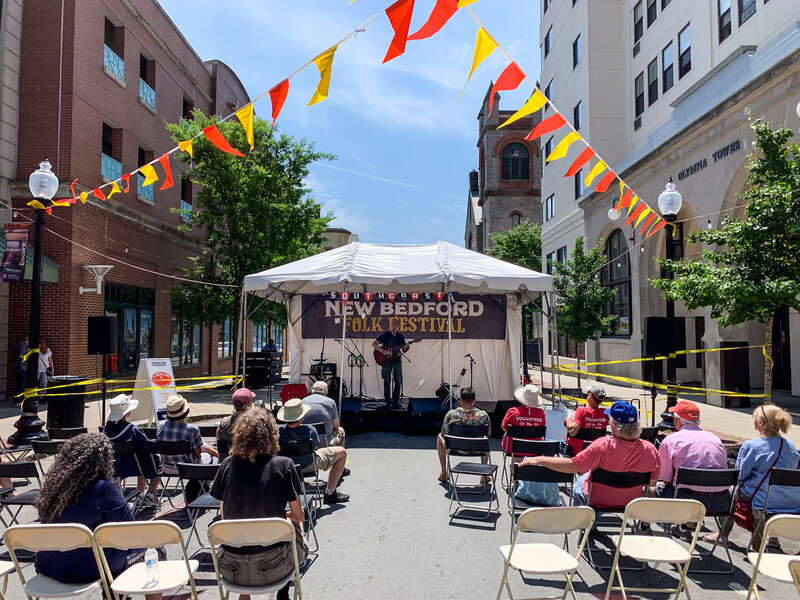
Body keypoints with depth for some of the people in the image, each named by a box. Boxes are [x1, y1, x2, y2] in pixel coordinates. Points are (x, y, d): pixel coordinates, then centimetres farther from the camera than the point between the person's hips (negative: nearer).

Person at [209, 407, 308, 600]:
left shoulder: (228, 465, -3)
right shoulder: (284, 465, -10)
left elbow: (223, 515, 9)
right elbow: (298, 516, 0)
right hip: (272, 568, -2)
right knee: (296, 528, 28)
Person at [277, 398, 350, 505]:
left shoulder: (278, 431, -24)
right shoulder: (309, 431, -30)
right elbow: (316, 447, -8)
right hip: (309, 465, -4)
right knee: (342, 452, 11)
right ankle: (329, 493, 16)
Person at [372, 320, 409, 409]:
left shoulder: (401, 336, 6)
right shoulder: (385, 335, -4)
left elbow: (403, 350, 11)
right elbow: (374, 344, -7)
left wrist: (406, 348, -13)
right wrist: (383, 352, -16)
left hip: (397, 361, 3)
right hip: (386, 361, -3)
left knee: (398, 381, 1)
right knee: (387, 381, -3)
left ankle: (395, 400, 12)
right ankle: (388, 401, 3)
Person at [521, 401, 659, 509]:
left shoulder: (603, 446, -34)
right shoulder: (650, 450, -22)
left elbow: (572, 466, -31)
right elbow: (652, 482, -7)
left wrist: (538, 460, -24)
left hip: (598, 501, -3)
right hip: (631, 502, 4)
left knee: (578, 485, 28)